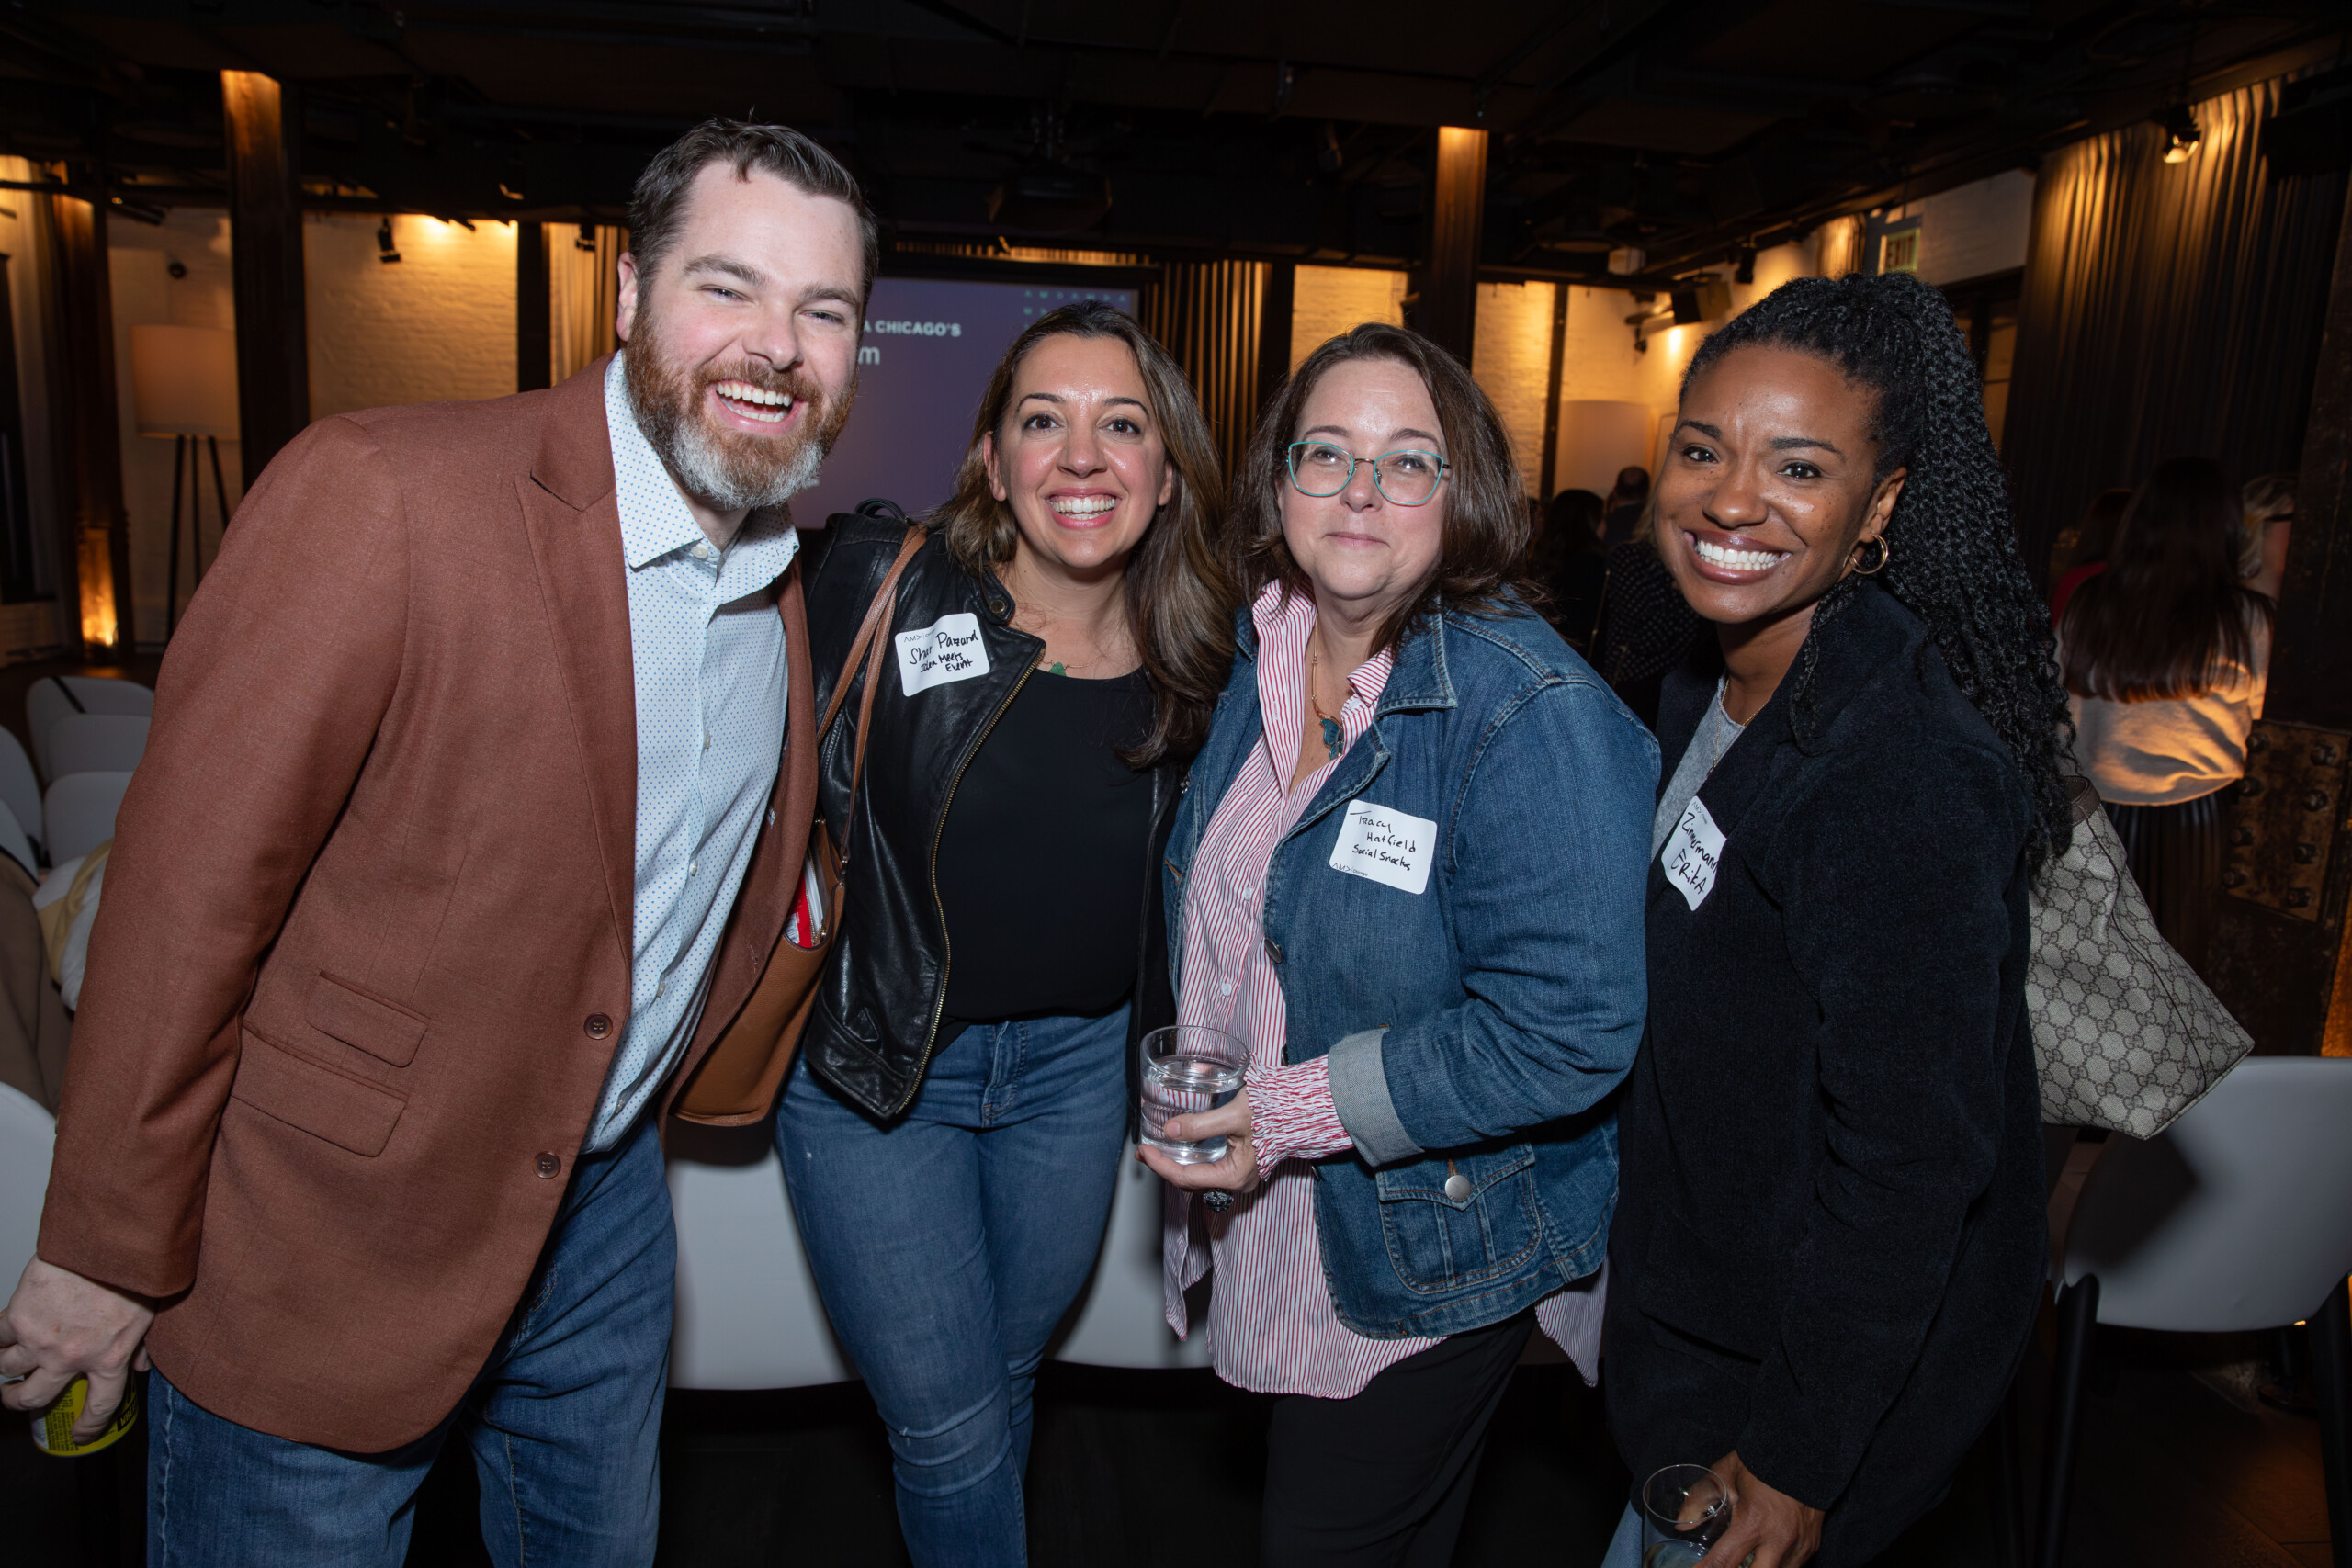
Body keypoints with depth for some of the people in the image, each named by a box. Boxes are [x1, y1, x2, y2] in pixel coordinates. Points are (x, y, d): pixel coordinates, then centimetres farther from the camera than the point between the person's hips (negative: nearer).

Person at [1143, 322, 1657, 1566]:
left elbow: (1569, 1032, -28)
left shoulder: (1531, 714, -25)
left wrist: (1297, 1113, -25)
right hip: (1263, 1232, 7)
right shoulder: (1263, 654, -1)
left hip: (1428, 1262, -7)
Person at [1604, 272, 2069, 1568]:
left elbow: (1909, 1162, -26)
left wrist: (1798, 1455, -17)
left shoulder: (1902, 773, -29)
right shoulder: (1704, 693, -1)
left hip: (1845, 1351, -8)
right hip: (1699, 1290, 8)